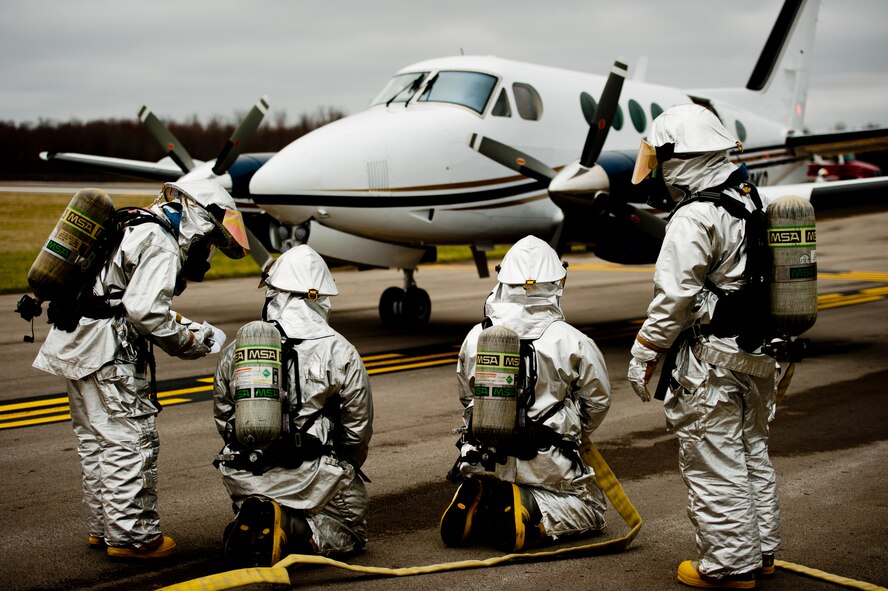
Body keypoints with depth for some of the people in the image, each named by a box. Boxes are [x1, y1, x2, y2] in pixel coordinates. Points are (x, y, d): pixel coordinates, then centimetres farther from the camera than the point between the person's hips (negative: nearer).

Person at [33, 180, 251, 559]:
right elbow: (143, 310, -23)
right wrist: (185, 341, -9)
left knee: (95, 439, 16)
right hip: (105, 354, -10)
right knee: (130, 440, -3)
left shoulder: (134, 229, 19)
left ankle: (101, 527, 26)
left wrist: (179, 323, 14)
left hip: (75, 343, 10)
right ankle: (131, 537, 2)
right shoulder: (162, 246, -13)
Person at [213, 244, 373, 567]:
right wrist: (347, 470, 19)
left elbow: (223, 418, 11)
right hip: (311, 476, -4)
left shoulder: (236, 350, 3)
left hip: (245, 479, 4)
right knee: (351, 532, 19)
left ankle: (251, 522, -7)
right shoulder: (339, 351, -8)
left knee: (257, 533, 30)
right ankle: (292, 528, -12)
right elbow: (359, 426, 0)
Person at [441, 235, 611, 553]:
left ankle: (477, 502, -5)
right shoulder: (573, 342, -12)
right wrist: (577, 434, 23)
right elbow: (598, 399, 2)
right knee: (591, 509, 18)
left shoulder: (476, 338, -4)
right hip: (547, 465, -3)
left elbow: (467, 398, 9)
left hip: (484, 462, 4)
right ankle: (531, 513, -12)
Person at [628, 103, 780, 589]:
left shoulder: (694, 220, -18)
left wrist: (643, 355, -11)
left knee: (714, 463, 0)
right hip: (757, 355, 9)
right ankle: (760, 550, 29)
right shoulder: (752, 204, 10)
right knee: (752, 452, 18)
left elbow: (674, 298, -21)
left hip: (711, 362, -9)